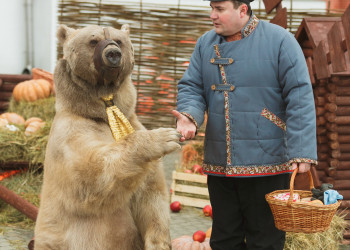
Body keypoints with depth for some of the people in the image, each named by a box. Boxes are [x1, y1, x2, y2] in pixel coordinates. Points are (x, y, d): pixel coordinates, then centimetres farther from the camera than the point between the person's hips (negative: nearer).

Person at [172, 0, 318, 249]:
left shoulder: (279, 40, -6)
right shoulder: (205, 44, 10)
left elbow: (300, 99, -10)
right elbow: (192, 87, 8)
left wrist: (300, 152, -17)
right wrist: (188, 116, -15)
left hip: (266, 166, -5)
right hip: (219, 166, 5)